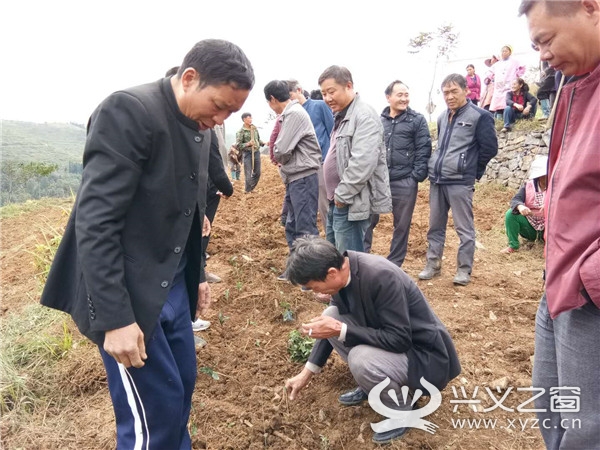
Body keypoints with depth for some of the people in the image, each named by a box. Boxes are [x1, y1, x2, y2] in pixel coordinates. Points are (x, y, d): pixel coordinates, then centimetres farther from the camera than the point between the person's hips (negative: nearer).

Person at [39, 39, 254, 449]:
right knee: (156, 406, 1)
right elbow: (96, 223, -23)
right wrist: (115, 317, -23)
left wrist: (198, 275, 17)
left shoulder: (200, 129, 6)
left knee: (183, 385, 16)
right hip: (126, 292, -8)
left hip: (172, 285, 8)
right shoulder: (128, 111, -19)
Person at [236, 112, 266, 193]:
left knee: (257, 173, 11)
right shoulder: (241, 131, -9)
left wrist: (263, 143, -1)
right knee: (248, 174, -1)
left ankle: (251, 188, 29)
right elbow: (238, 145, -11)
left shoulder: (255, 128, 8)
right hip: (247, 154, -6)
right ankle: (247, 191, 15)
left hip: (256, 152, 6)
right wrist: (248, 144, -22)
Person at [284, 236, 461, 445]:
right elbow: (335, 323, 5)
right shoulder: (343, 267, -8)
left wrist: (340, 330, -30)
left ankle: (402, 410, -1)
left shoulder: (381, 277, -33)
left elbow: (400, 340, -29)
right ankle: (370, 384, 14)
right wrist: (307, 372, 7)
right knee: (331, 316, -3)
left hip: (423, 353, -8)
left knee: (361, 359, -32)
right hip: (392, 337, 8)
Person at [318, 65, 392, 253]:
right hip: (336, 203, 10)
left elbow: (362, 163, -26)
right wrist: (335, 196, 16)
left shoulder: (364, 116, -15)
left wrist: (342, 195, -18)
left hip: (351, 204, -10)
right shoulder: (341, 116, 17)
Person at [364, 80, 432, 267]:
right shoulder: (378, 120, 10)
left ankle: (394, 265, 22)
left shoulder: (417, 120, 2)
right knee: (367, 221, 4)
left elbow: (423, 150, -3)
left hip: (404, 183, -2)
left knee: (401, 226, 8)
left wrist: (417, 176, -10)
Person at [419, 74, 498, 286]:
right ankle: (433, 265, 23)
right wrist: (435, 166, 16)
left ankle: (464, 270, 11)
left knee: (464, 229, 1)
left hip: (460, 182, -7)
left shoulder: (479, 116, -6)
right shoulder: (442, 118, 16)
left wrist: (472, 170, -1)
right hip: (436, 180, 7)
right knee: (435, 226, 12)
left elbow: (490, 148, -6)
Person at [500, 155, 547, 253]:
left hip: (547, 226, 0)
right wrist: (520, 206, -43)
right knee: (510, 214, -23)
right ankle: (513, 245, -10)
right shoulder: (528, 186, -4)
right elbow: (515, 200, -17)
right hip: (530, 224, 0)